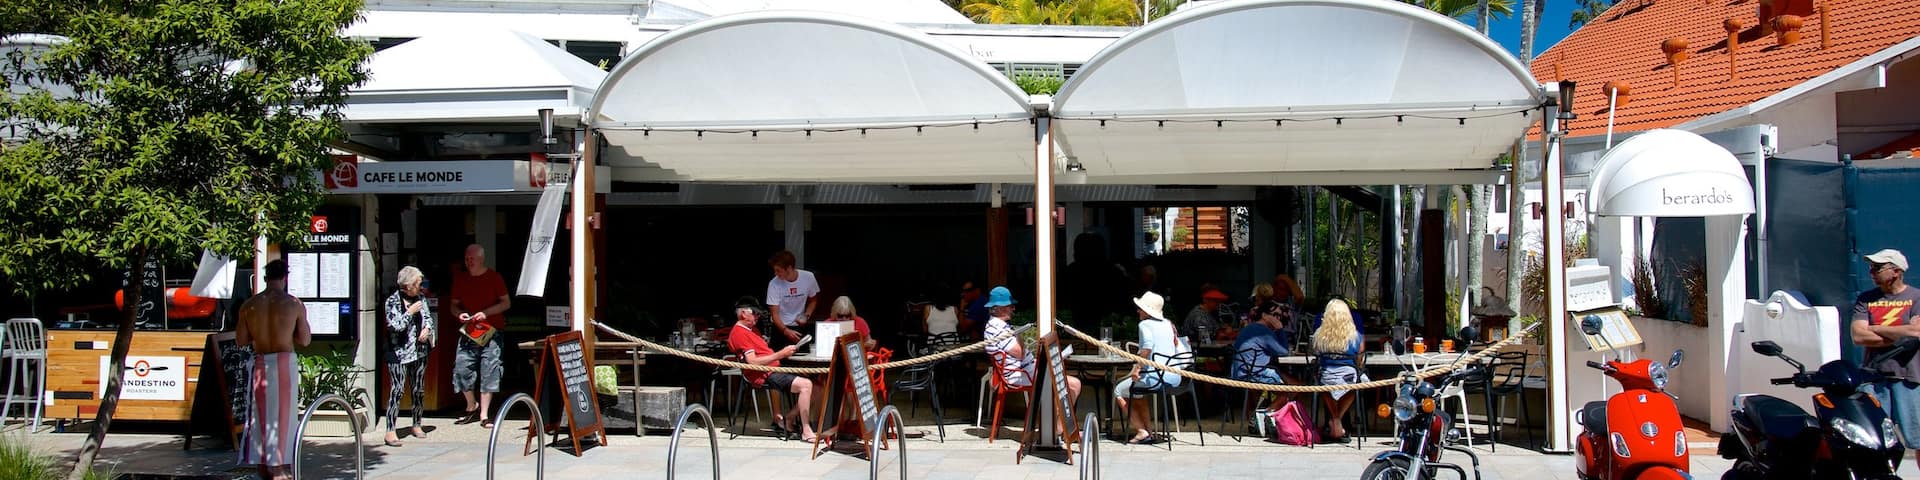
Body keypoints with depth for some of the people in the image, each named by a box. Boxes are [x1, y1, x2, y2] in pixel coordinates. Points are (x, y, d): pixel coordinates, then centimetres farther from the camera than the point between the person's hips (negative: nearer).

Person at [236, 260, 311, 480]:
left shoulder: (249, 305, -1)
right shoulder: (294, 304, -7)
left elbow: (240, 340, 3)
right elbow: (305, 340, -3)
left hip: (260, 363, 2)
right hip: (285, 361, -2)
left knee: (261, 414, 13)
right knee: (283, 414, 5)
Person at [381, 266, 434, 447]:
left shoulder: (420, 298, 8)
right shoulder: (393, 301, -8)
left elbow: (428, 317, 17)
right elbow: (395, 325, -16)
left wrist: (427, 328, -2)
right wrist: (410, 312, -15)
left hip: (419, 351, 6)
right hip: (399, 353, -6)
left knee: (418, 390, 11)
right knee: (397, 390, -11)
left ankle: (417, 425, 25)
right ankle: (390, 431, -11)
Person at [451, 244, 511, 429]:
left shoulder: (494, 277, 0)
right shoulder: (460, 278, 9)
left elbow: (506, 303, 0)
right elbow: (454, 304, 17)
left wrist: (486, 313, -14)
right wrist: (459, 314, -6)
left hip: (491, 331, -3)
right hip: (468, 331, 3)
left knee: (489, 371, -5)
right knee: (462, 368, -4)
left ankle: (483, 415, 1)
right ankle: (472, 407, 19)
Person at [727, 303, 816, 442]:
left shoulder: (750, 330, 24)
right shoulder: (739, 333, -10)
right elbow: (753, 362, -19)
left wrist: (784, 352, 6)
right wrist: (781, 354, -18)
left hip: (773, 370, 10)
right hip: (764, 376, -10)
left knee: (810, 385, 1)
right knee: (805, 385, -24)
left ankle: (787, 420, 2)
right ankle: (806, 431, -20)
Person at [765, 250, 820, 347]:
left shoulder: (808, 277, -11)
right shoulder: (774, 284, -16)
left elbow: (813, 300, 8)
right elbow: (775, 314, -16)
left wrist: (806, 316, -8)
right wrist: (786, 331, -32)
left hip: (801, 327, 1)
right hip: (781, 328, -1)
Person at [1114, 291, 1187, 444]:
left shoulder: (1145, 324, -7)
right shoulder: (1168, 324, 16)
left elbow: (1147, 347, -25)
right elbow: (1181, 351, 16)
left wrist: (1136, 368, -19)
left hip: (1155, 376, -8)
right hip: (1175, 379, 8)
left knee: (1118, 391, 14)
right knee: (1137, 391, 34)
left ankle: (1141, 431, 3)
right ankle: (1147, 430, 26)